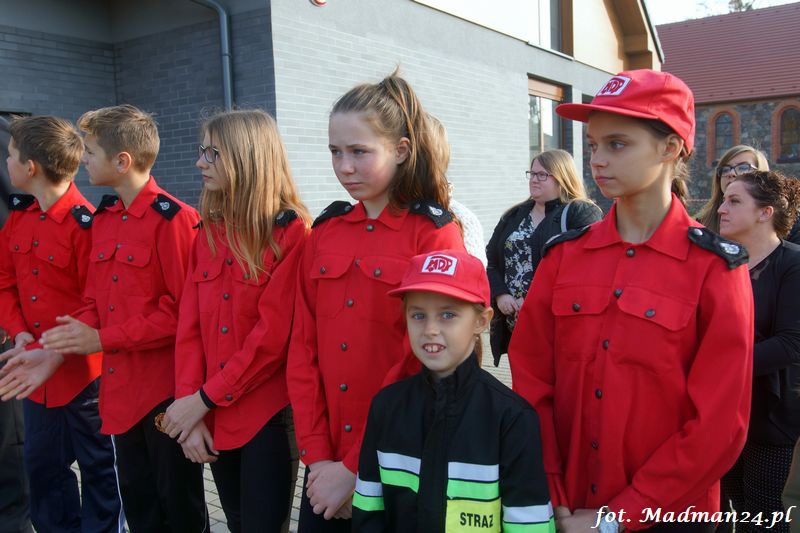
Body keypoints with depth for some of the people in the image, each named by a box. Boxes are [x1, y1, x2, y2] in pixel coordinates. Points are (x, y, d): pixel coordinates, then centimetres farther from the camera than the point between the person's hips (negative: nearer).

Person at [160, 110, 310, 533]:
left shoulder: (292, 232, -12)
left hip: (269, 416, -6)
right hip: (213, 418, 6)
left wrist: (204, 398, -12)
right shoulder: (208, 233, 8)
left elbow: (273, 334, -17)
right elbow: (189, 327, 4)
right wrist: (189, 408, -5)